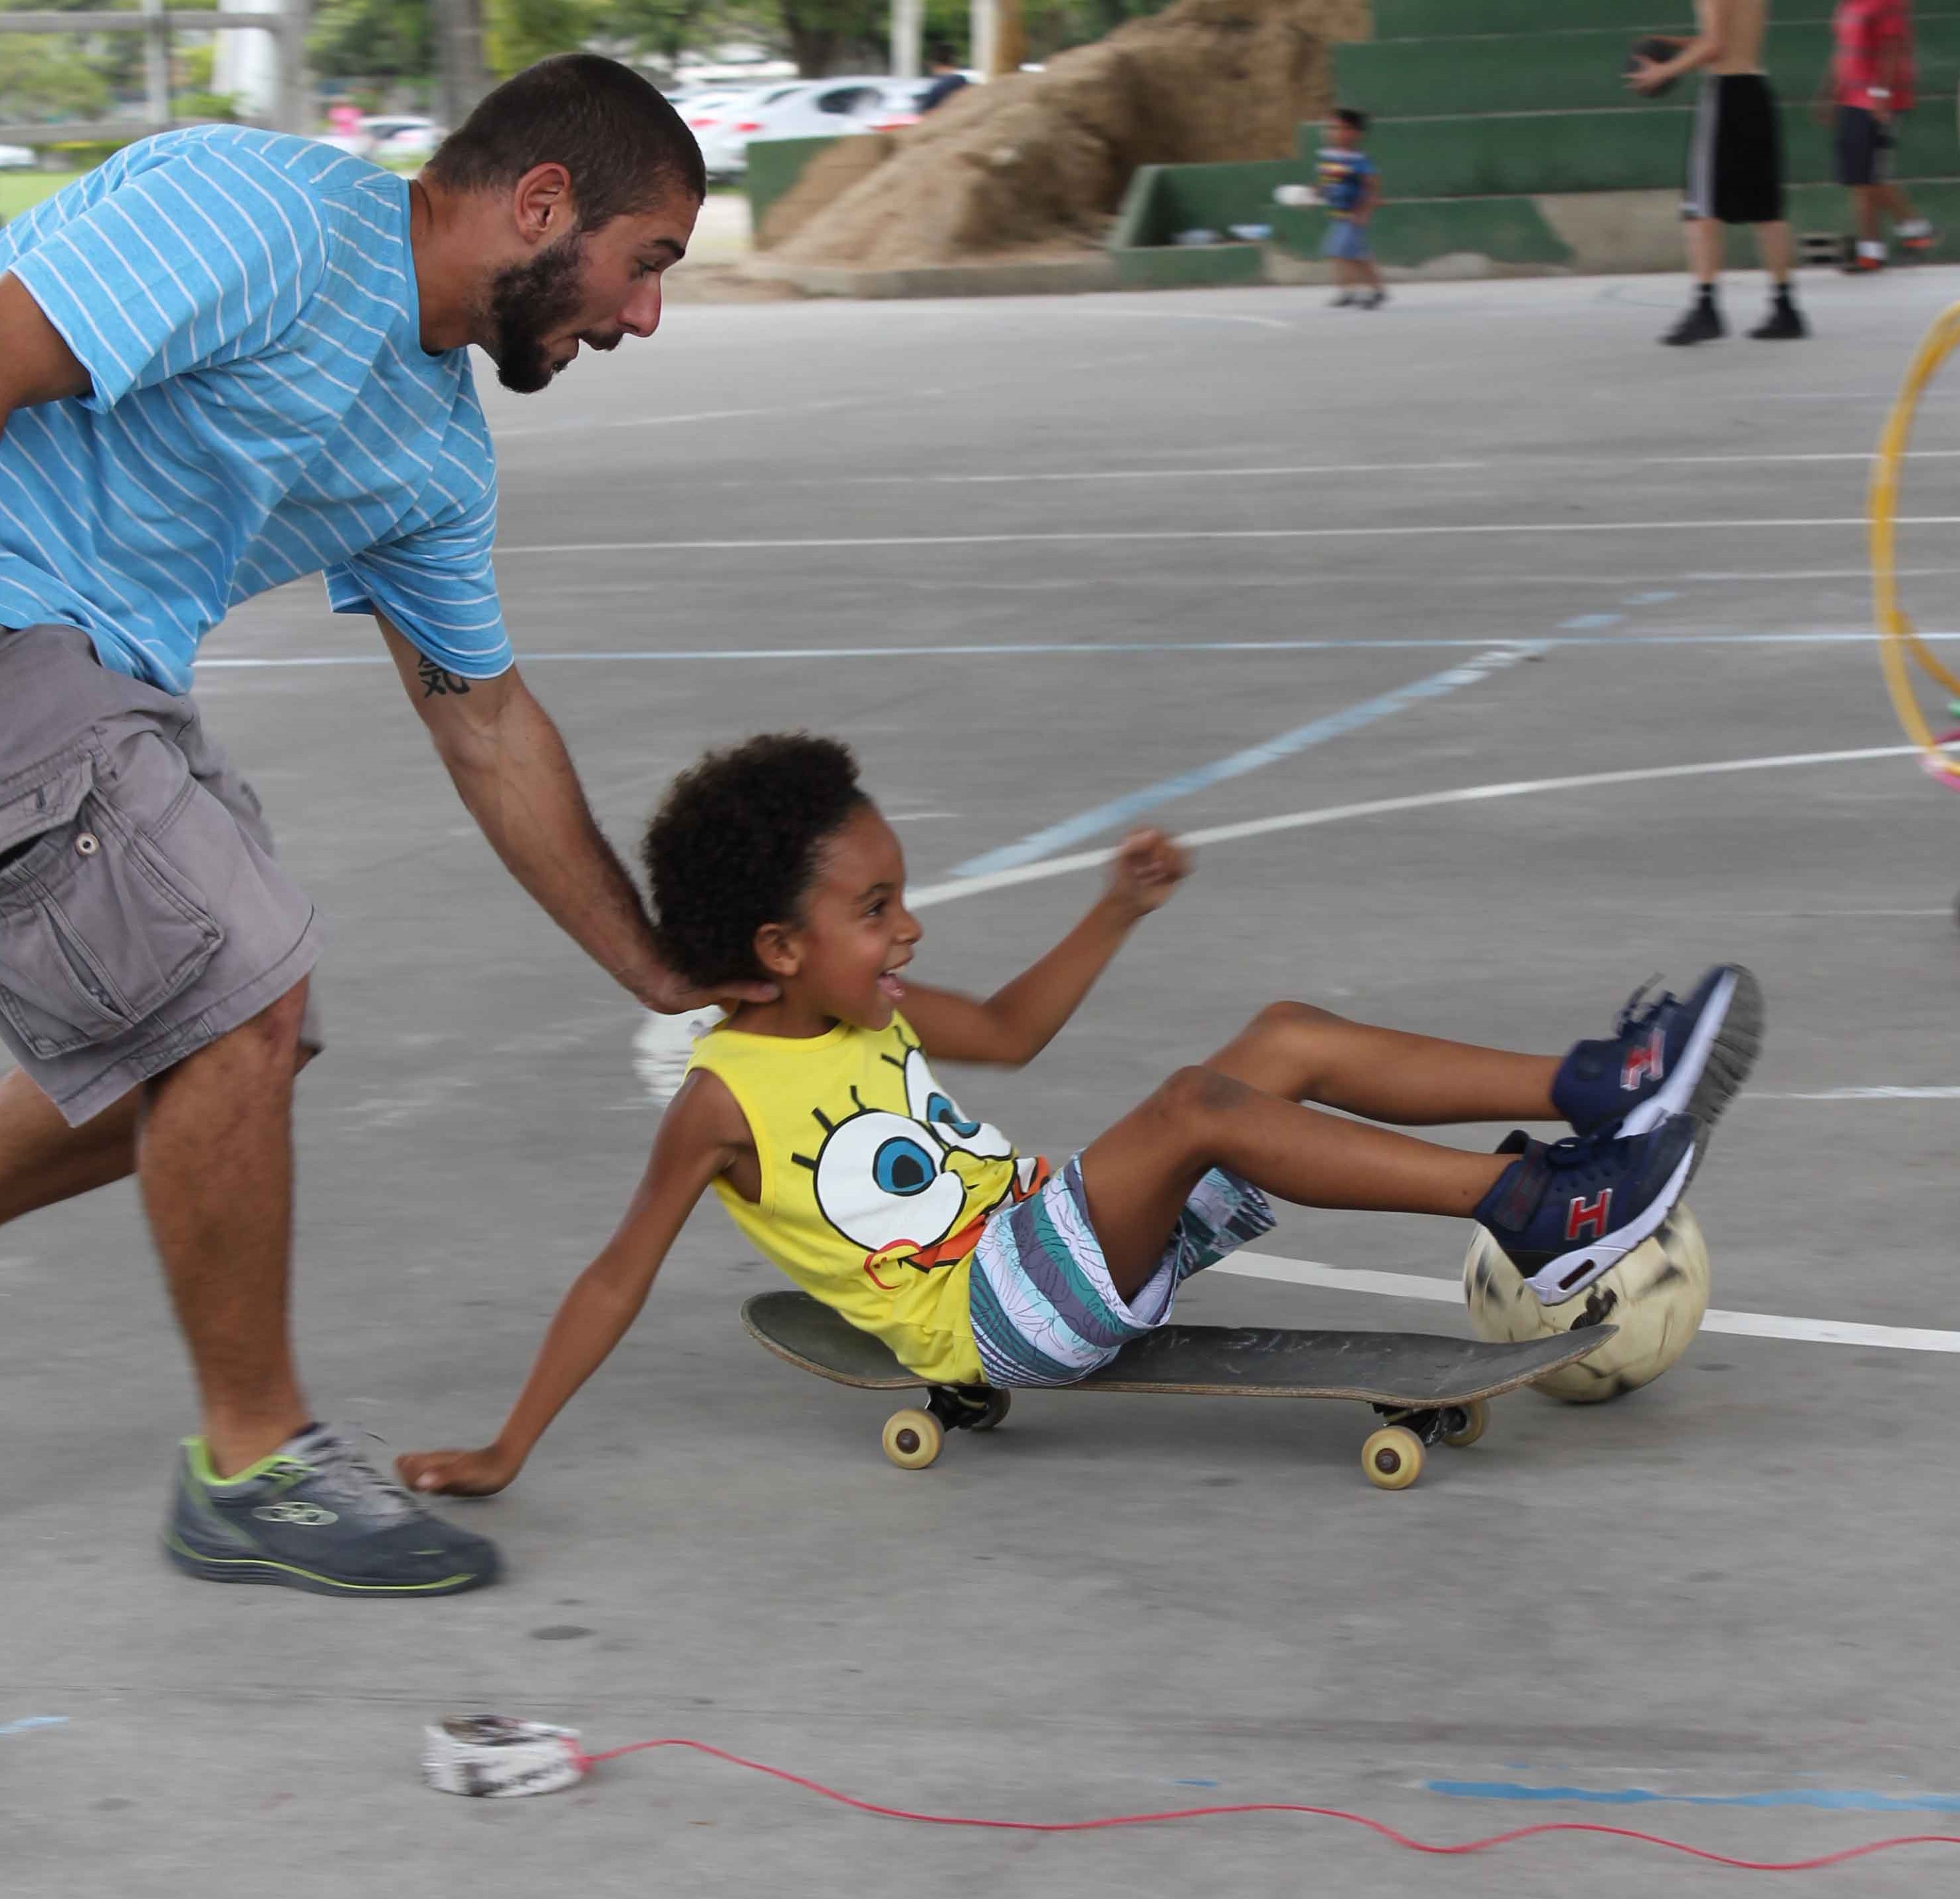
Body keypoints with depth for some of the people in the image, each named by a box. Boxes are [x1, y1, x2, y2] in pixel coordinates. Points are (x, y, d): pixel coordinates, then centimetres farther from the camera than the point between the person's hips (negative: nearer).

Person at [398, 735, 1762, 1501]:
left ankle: (1590, 1094, -9)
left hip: (1065, 1257, 9)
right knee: (1208, 1105, -29)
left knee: (1286, 1040, -3)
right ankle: (1528, 1208, -37)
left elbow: (1010, 1029, 31)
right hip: (988, 1314, -9)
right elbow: (623, 1276, -10)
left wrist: (1118, 913, 23)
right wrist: (508, 1450, -12)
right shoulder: (728, 1098, -11)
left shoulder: (872, 1020, 13)